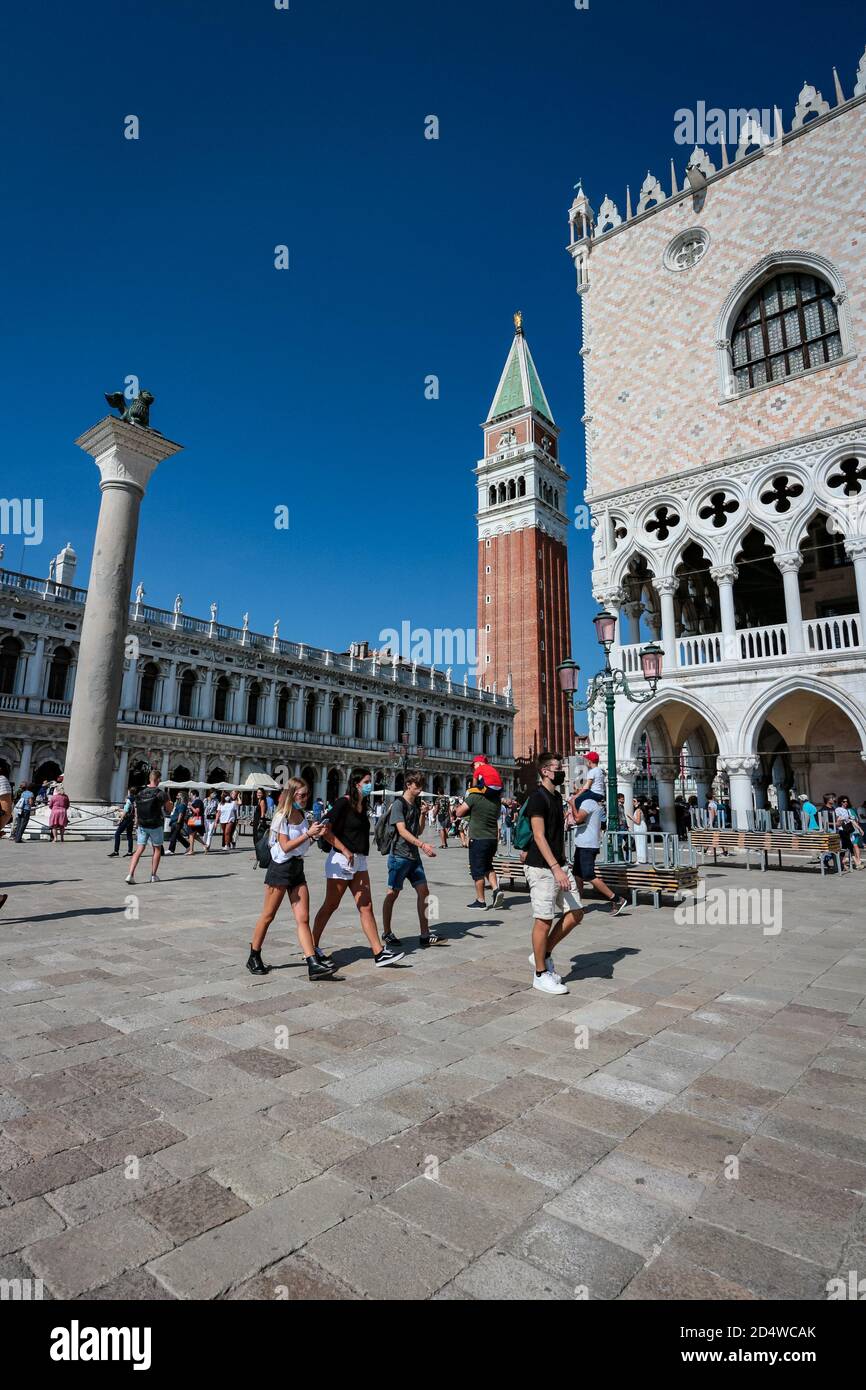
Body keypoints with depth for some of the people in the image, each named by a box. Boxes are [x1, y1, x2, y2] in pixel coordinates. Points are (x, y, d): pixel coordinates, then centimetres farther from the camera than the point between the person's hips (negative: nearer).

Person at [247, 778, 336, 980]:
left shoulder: (301, 815, 10)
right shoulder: (282, 816, -12)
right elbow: (285, 846, -18)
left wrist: (315, 835, 1)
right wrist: (308, 834, -21)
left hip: (297, 868, 7)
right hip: (280, 867, -7)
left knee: (303, 919, 0)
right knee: (268, 916, 6)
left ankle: (313, 964, -3)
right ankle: (254, 958, 24)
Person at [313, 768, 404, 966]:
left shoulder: (362, 805, 12)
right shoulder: (343, 803, -12)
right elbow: (326, 830, -18)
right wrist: (345, 851, -23)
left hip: (359, 861, 7)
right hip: (341, 860, -7)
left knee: (366, 907, 3)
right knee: (330, 905, 5)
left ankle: (379, 953, 3)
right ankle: (312, 947, 21)